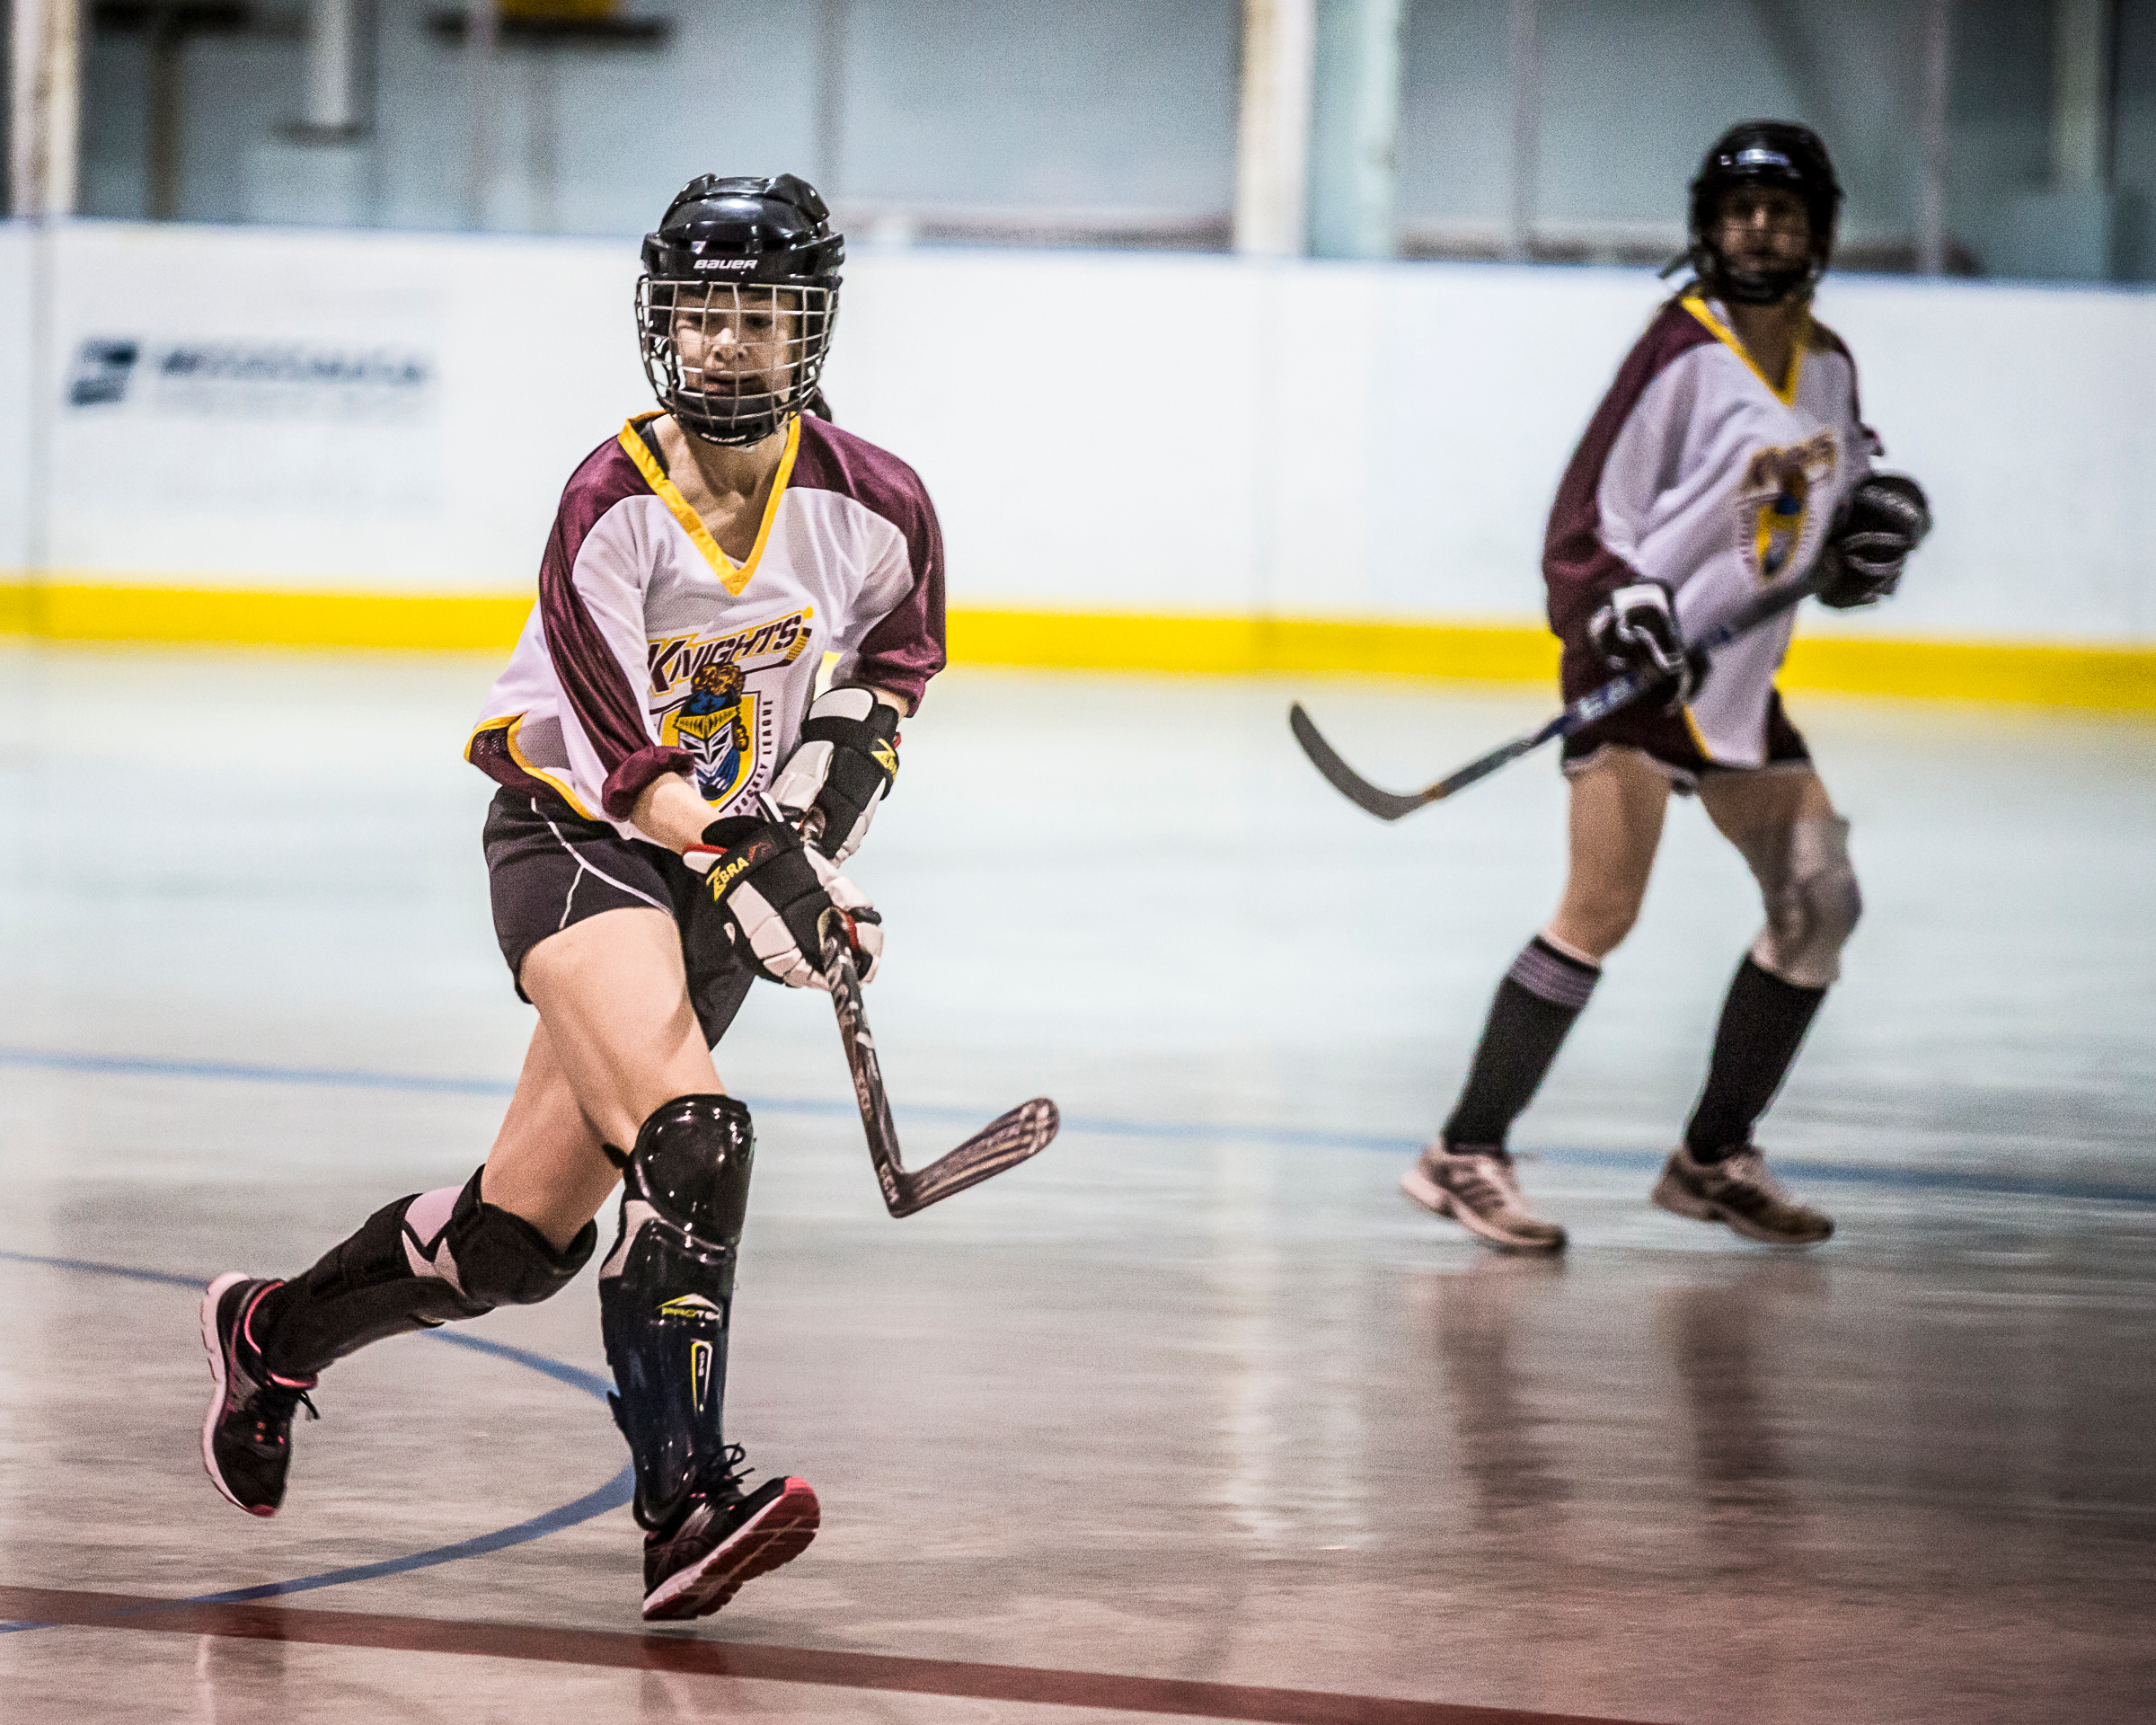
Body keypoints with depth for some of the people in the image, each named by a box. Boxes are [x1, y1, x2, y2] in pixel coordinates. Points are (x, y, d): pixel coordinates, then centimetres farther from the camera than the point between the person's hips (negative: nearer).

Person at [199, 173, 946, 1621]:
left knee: (525, 1229, 6)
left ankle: (278, 1333, 31)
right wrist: (750, 866, -35)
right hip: (575, 837, -5)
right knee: (690, 1137, -29)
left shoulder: (875, 505, -7)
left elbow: (901, 650, 14)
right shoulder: (612, 507, -18)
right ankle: (686, 1504, -29)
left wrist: (852, 745, -6)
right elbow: (628, 768, -21)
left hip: (729, 850, 5)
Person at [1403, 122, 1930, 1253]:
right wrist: (1622, 608, -31)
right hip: (1635, 665, -8)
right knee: (1604, 907, -18)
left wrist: (1875, 523, 1)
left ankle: (1713, 1159, 16)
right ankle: (1465, 1155, -14)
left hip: (1739, 681, 8)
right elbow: (1586, 518, -14)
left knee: (1821, 899, 4)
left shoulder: (1828, 366, 11)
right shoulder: (1683, 353, -12)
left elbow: (1831, 499, 23)